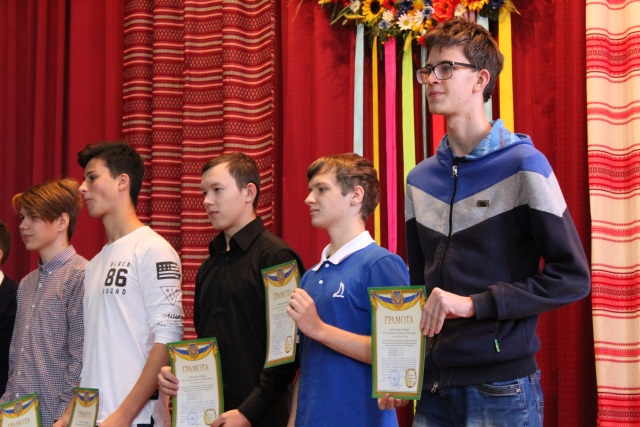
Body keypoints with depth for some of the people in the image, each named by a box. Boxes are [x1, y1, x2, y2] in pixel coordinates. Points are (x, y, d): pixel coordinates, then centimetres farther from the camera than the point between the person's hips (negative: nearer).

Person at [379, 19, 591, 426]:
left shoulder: (522, 164, -7)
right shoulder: (421, 178, 10)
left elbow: (572, 277, -11)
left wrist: (474, 303, -17)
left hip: (502, 387, -5)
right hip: (434, 387, 5)